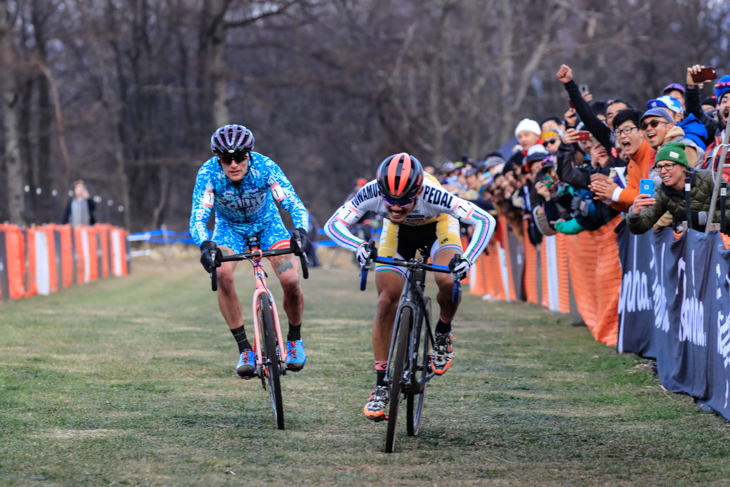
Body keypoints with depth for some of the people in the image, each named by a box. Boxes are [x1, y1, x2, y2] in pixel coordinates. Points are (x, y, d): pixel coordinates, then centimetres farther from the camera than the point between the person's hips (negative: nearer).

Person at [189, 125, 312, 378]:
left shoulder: (264, 167, -31)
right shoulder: (209, 173, -30)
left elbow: (295, 205, -34)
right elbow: (198, 217, -36)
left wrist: (301, 231, -55)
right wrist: (205, 245, -56)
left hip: (267, 224, 0)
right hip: (230, 227, 0)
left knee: (291, 281, -19)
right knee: (222, 274, -29)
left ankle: (294, 338, 11)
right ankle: (245, 349, -17)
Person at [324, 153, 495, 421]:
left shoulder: (431, 194, -41)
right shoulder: (372, 192, -35)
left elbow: (484, 220, -36)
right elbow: (333, 224, -27)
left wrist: (467, 259, -50)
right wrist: (358, 246, -47)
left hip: (438, 227, -2)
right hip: (398, 232, 2)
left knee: (448, 281, -30)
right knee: (386, 303, -10)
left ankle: (443, 333, 2)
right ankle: (381, 386, 0)